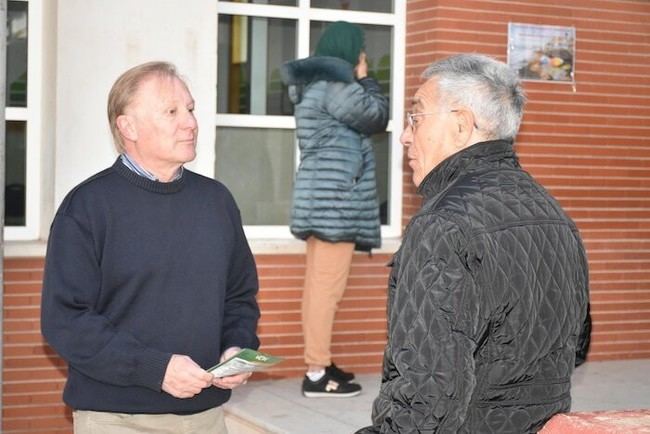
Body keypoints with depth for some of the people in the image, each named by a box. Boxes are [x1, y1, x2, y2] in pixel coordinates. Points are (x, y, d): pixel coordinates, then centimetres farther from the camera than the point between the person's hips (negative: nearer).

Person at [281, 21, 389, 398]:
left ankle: (319, 364, 18)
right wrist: (365, 78, 6)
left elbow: (362, 119, 24)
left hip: (323, 199, 10)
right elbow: (377, 118, -5)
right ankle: (317, 374, -6)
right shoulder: (334, 86, -13)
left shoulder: (317, 84, 18)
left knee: (319, 284, 11)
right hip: (335, 200, -10)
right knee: (328, 286, -9)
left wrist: (359, 81, 16)